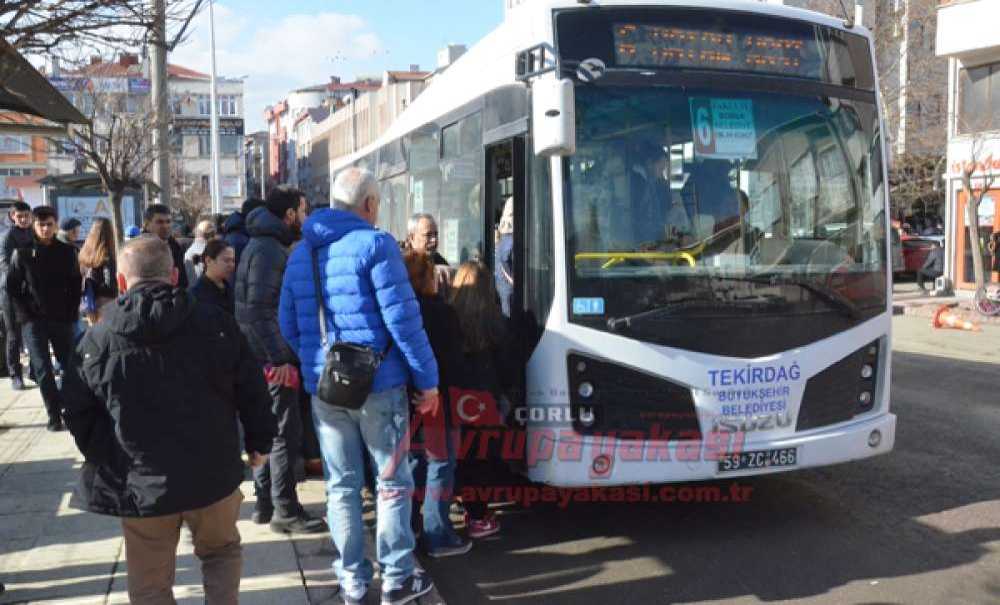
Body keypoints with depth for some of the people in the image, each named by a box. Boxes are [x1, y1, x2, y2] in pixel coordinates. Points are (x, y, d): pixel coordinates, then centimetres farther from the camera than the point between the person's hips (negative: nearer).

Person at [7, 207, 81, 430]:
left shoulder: (67, 252, 4)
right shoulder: (22, 253, 1)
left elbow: (76, 286, 7)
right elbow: (12, 288, 3)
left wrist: (72, 314, 0)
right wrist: (24, 314, -5)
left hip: (62, 319, 1)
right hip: (33, 321, -1)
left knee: (70, 364, 7)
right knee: (43, 368, -5)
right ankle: (54, 415, -1)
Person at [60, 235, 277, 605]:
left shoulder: (97, 341, -7)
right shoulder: (216, 324, -5)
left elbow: (77, 414, 1)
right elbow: (251, 390, -1)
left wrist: (102, 459, 18)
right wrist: (259, 442, 13)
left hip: (139, 484, 0)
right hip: (213, 474, 1)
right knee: (221, 551, 26)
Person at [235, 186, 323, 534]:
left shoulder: (266, 246, 17)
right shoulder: (268, 249, -14)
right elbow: (260, 309, -22)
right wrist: (279, 359, -24)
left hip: (265, 359, 10)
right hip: (274, 359, -10)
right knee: (287, 433, -4)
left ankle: (264, 504, 25)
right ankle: (285, 511, 4)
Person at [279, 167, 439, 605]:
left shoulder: (301, 253, 10)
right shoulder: (374, 244, -11)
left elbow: (289, 324, 13)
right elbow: (402, 319, -15)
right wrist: (427, 378, -8)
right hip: (378, 383, -5)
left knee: (341, 486, 13)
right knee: (392, 482, 8)